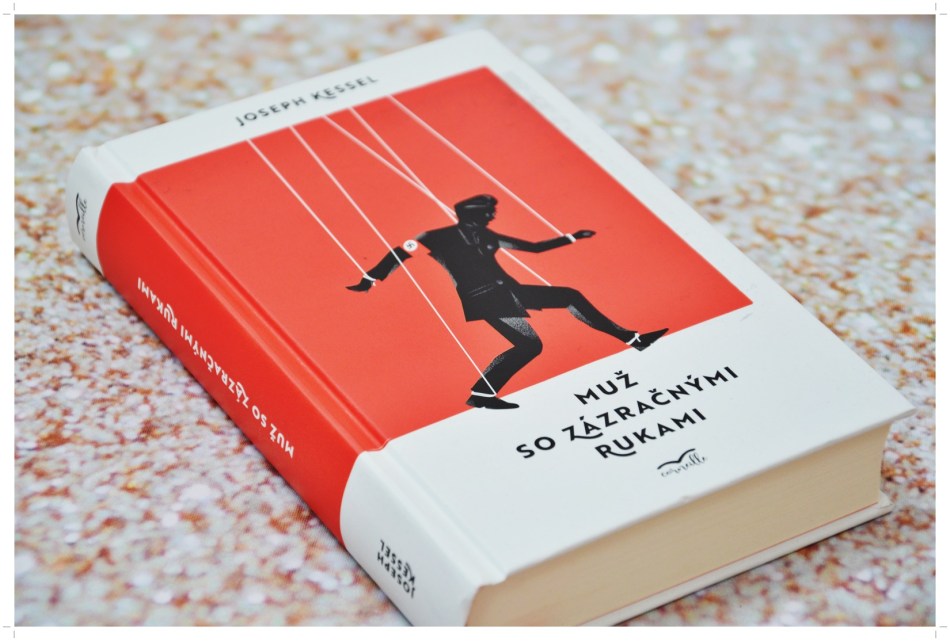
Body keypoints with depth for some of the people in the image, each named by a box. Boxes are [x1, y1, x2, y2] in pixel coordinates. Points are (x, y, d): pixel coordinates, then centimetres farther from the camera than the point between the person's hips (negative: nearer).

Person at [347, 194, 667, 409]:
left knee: (570, 296, 7)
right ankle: (482, 393, -19)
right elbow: (400, 253, -3)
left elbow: (534, 247, 27)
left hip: (507, 291, 8)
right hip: (483, 299, -8)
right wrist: (370, 279, -7)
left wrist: (571, 238, 25)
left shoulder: (486, 237, 18)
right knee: (528, 343, -25)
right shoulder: (441, 238, -4)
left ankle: (632, 339, 14)